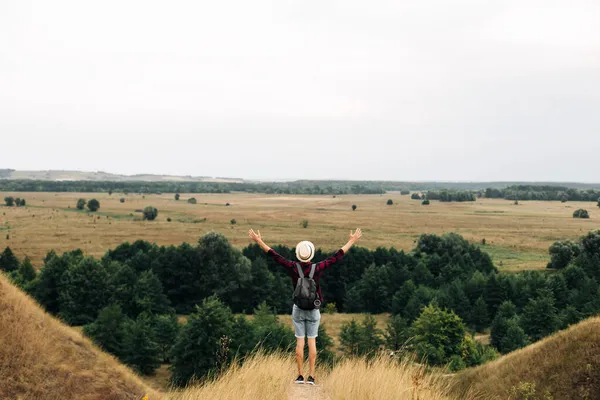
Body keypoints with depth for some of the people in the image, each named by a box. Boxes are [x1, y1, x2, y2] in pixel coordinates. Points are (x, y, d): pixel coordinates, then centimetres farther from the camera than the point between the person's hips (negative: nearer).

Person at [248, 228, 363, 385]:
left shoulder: (293, 267, -11)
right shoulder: (318, 268, -12)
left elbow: (274, 255, -7)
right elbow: (337, 256, -7)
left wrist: (258, 240, 0)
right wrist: (352, 241, 0)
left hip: (298, 308, 1)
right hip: (313, 309, 0)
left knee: (300, 341, 5)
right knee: (312, 341, 3)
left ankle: (300, 375, 5)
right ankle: (311, 376, 1)